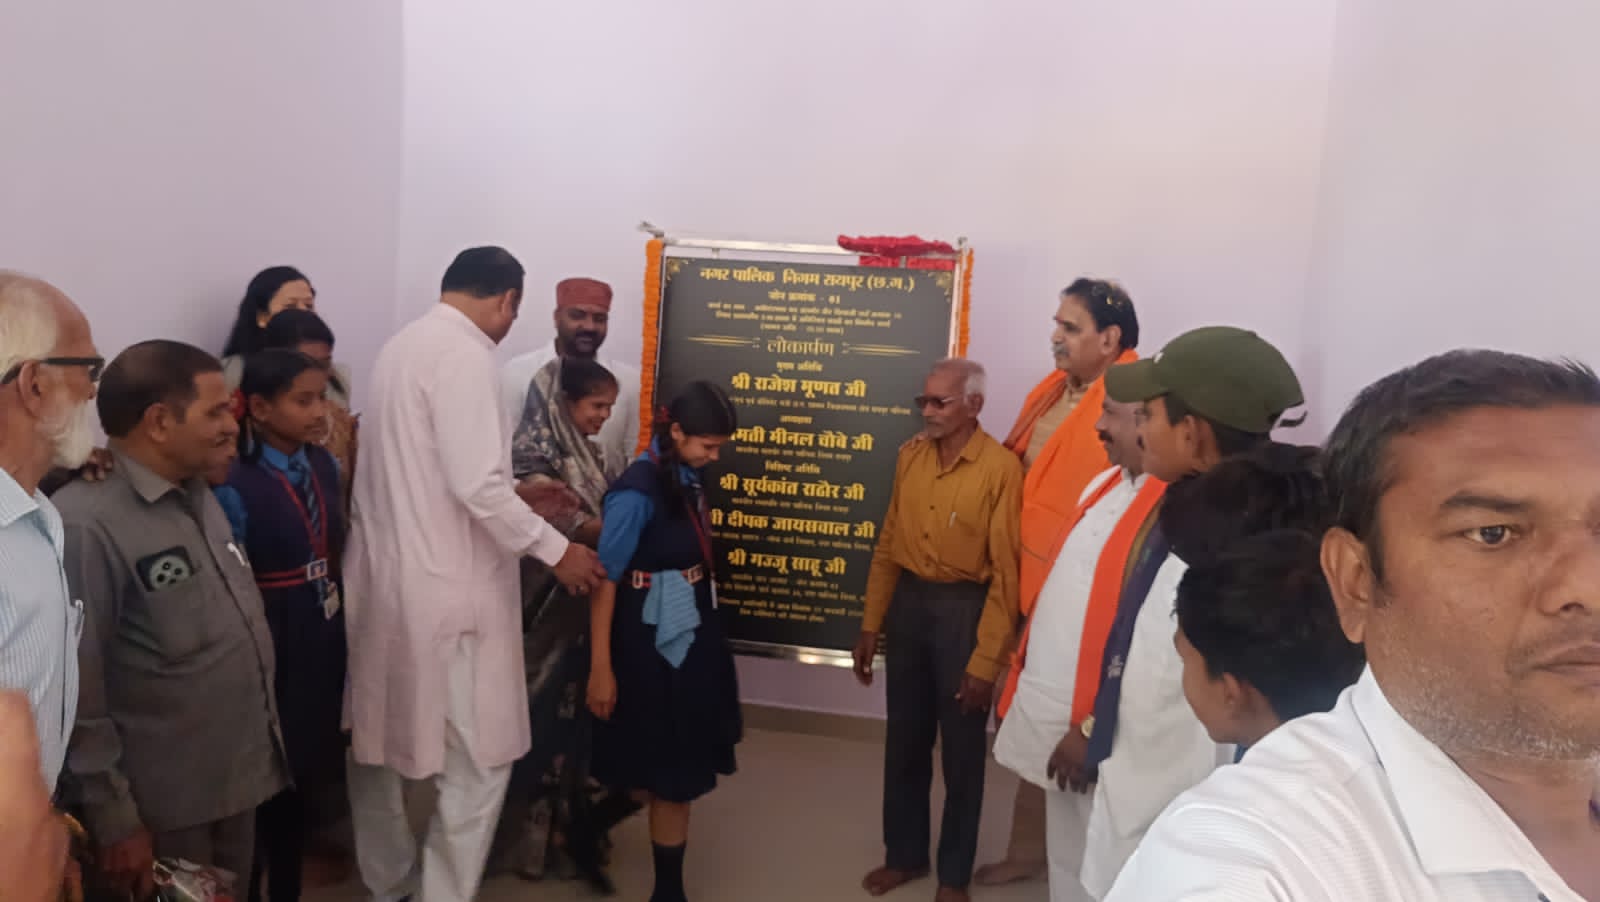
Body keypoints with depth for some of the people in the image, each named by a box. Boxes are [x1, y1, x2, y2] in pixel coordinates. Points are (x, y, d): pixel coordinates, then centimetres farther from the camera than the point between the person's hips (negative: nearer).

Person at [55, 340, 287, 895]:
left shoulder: (197, 495, 7)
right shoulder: (87, 524, -21)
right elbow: (77, 695, -19)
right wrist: (114, 820, -15)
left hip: (238, 778, 8)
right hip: (165, 807, -7)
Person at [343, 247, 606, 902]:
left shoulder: (401, 345, 12)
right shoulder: (464, 353, -16)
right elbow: (476, 484, -23)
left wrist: (519, 492, 27)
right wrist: (554, 547, -13)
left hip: (384, 574, 10)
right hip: (445, 589, -10)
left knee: (379, 740, 21)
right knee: (478, 762, 2)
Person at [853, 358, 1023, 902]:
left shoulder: (1001, 468, -15)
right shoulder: (910, 457, 4)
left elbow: (1005, 573, -15)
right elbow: (888, 545, 10)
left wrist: (986, 659, -14)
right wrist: (871, 624, 10)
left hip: (963, 609, -5)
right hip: (908, 603, 5)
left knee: (961, 751, 10)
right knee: (904, 741, 16)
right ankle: (904, 854, 35)